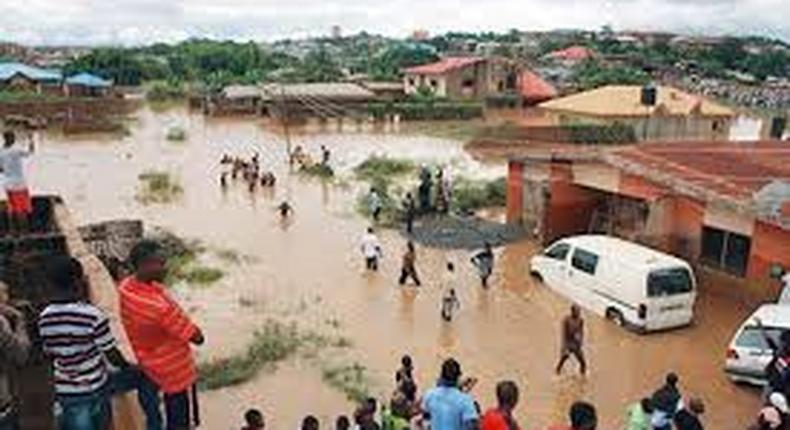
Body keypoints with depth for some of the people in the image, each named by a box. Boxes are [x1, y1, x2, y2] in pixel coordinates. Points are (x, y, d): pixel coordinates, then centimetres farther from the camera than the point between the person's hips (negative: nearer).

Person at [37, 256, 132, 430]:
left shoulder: (44, 318, -7)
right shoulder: (93, 315, -23)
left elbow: (49, 354, 6)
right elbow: (111, 354, -15)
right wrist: (128, 367, 3)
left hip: (65, 391, 4)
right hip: (94, 388, -4)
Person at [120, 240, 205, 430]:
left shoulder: (126, 288, -14)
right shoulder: (160, 307, -38)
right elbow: (196, 337, -25)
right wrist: (197, 333, -4)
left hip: (152, 366, 8)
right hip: (177, 370, -8)